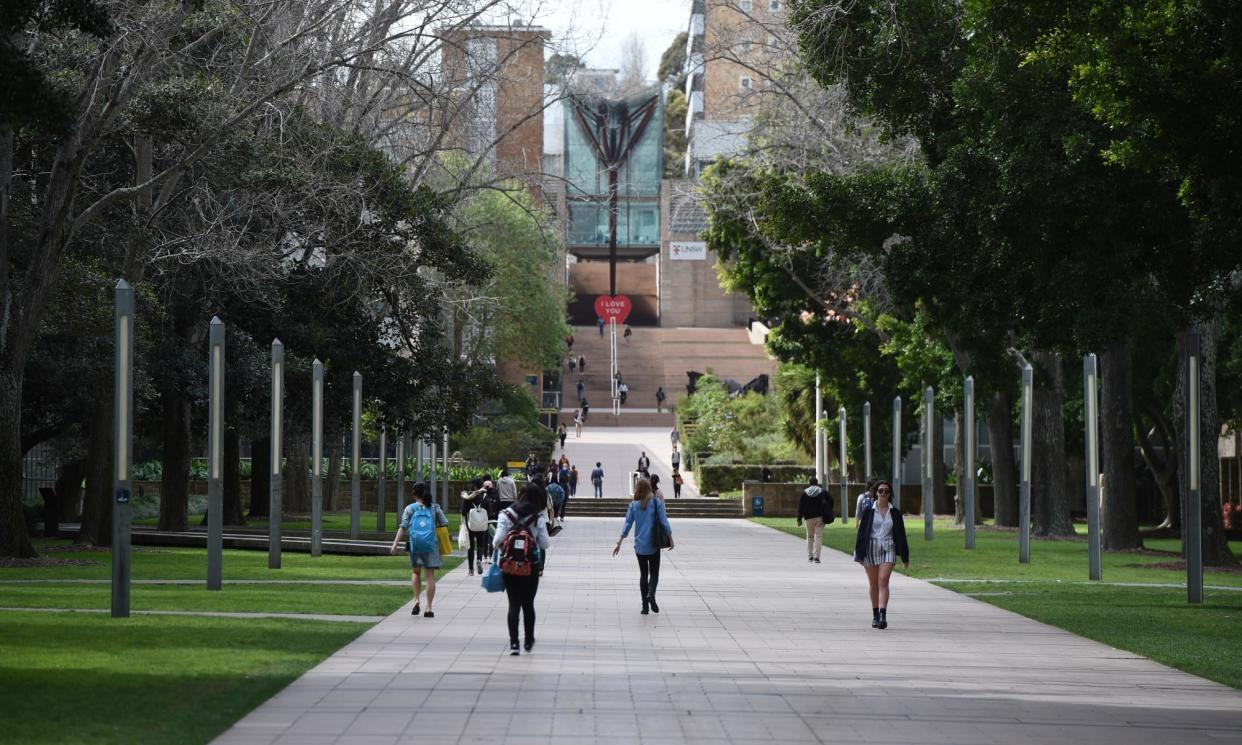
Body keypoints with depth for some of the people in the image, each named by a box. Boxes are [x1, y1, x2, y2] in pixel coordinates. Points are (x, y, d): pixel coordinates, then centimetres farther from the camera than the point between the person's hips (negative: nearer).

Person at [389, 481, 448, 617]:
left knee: (416, 572, 21)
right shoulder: (435, 508, 7)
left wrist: (395, 544, -6)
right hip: (431, 544, 0)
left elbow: (403, 527, -4)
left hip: (415, 544, 0)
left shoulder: (410, 508, 3)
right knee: (430, 576, 2)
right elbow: (445, 524, 3)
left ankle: (416, 600, 5)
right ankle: (429, 608, -3)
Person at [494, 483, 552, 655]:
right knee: (528, 604, 15)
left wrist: (498, 546, 12)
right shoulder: (539, 518, -6)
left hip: (510, 565, 0)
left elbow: (497, 541, -9)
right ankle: (529, 641, 25)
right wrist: (549, 538, 16)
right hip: (531, 567, 0)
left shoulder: (507, 515, -5)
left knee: (514, 605, 4)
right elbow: (545, 544, -5)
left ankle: (513, 643, -6)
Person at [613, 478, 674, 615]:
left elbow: (627, 525, -2)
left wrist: (619, 543, 3)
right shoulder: (657, 503, -5)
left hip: (639, 545, 2)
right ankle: (651, 594, -22)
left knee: (643, 574, 12)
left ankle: (645, 606, 9)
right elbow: (664, 522, -7)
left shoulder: (634, 505, -2)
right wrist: (670, 539, 5)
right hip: (653, 545, -2)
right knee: (654, 573, 7)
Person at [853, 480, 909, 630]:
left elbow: (900, 534, 7)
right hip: (871, 549, 1)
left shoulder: (894, 512, 4)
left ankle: (883, 616, -23)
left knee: (883, 581, -15)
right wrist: (860, 554, -2)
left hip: (888, 550, -1)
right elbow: (861, 532, 2)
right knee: (873, 583, 8)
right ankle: (875, 616, 19)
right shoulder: (868, 511, 1)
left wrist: (904, 557, 8)